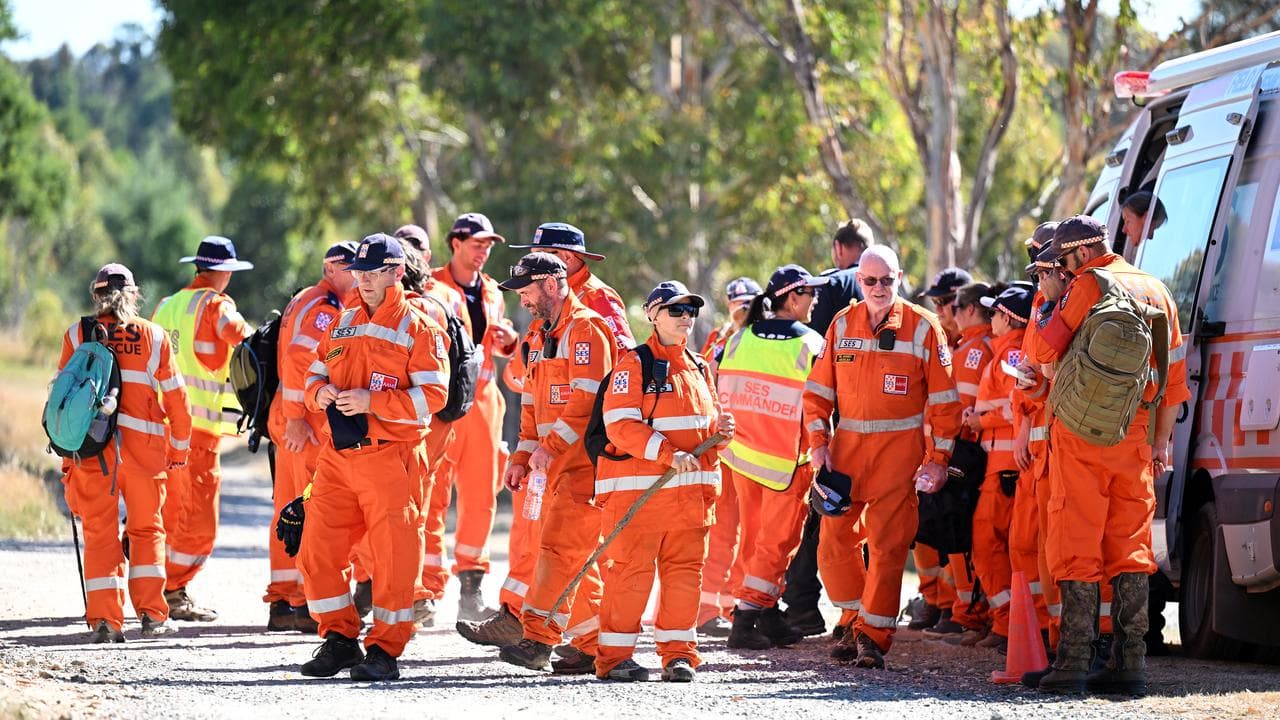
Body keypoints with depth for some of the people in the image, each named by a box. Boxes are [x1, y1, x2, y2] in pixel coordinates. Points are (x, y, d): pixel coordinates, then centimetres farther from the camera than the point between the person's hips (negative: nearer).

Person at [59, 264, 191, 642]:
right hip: (144, 447, 0)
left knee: (99, 532, 6)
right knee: (146, 528, 14)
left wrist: (66, 455, 10)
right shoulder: (153, 336, 5)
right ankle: (152, 614, 8)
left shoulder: (77, 336, 4)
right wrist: (179, 448, 19)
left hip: (91, 449, 0)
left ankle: (104, 619, -1)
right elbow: (176, 398, 6)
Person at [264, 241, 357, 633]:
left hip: (293, 420, 11)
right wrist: (296, 418, -24)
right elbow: (297, 361, -22)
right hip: (305, 421, -11)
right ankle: (308, 604, -9)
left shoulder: (306, 303, 20)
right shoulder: (322, 307, -13)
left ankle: (281, 602, 15)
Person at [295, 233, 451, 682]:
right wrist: (320, 392, -3)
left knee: (393, 556, -5)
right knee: (318, 548, 2)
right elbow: (314, 374, 21)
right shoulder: (342, 324, 17)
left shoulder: (418, 329, -3)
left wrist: (371, 401, -20)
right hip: (337, 456, 6)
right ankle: (339, 640, 14)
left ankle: (385, 650, 3)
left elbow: (432, 395, -11)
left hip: (390, 456, -6)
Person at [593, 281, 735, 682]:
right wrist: (669, 454, -22)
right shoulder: (634, 365, -5)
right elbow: (621, 424, -14)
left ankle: (678, 652, 13)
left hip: (691, 490, 6)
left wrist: (720, 431, 2)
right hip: (639, 487, -6)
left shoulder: (699, 369, 18)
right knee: (631, 570, -4)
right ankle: (614, 656, 2)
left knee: (685, 569, 5)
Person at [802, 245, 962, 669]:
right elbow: (818, 390, 11)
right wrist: (818, 441, -1)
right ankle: (856, 619, 21)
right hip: (846, 448, 3)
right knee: (834, 542, 3)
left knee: (887, 546, -5)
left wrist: (939, 458, -5)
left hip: (899, 451, -3)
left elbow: (944, 399, -1)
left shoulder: (922, 327, -2)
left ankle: (874, 636, 2)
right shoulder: (842, 325, 7)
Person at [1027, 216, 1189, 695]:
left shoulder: (1088, 285, -6)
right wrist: (1162, 441, 18)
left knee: (1077, 544, -4)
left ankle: (1073, 663, -8)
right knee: (1130, 547, 8)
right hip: (1135, 434, 5)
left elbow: (1043, 350, -10)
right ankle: (1129, 663, 4)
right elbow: (1175, 376, 14)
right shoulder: (1155, 291, 13)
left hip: (1082, 430, -5)